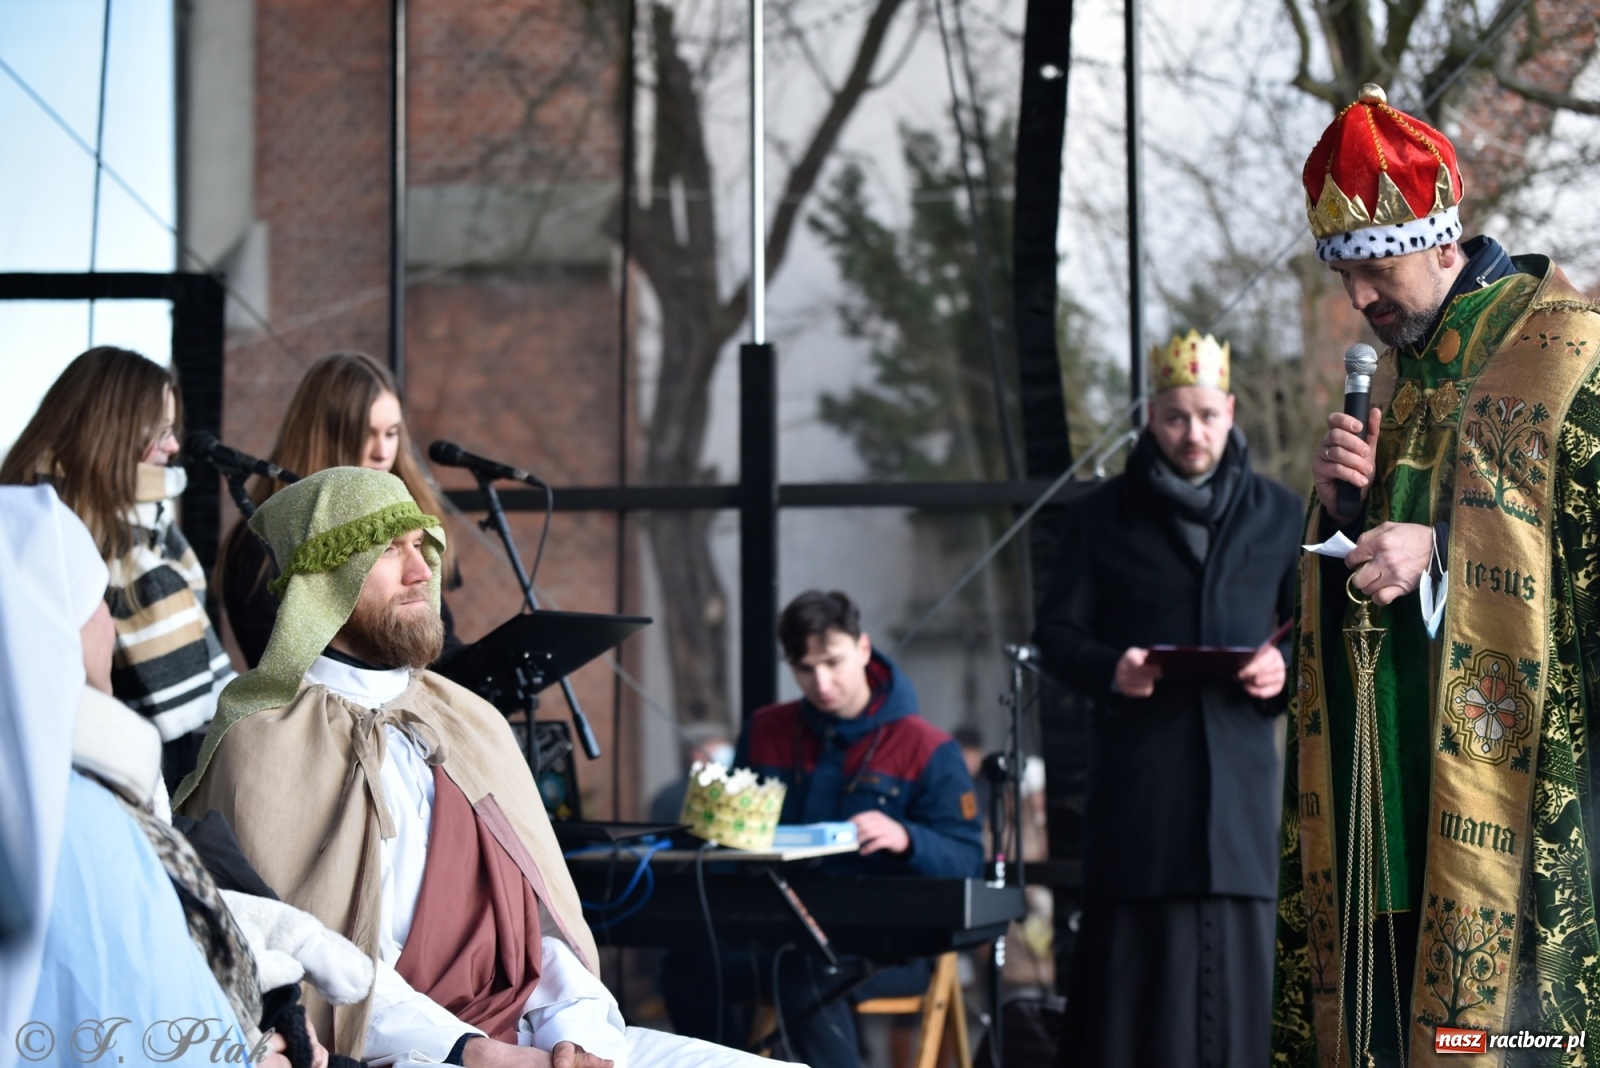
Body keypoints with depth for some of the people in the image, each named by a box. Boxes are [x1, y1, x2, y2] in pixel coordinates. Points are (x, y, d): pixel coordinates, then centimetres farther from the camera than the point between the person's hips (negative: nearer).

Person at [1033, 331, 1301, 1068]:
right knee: (1134, 953, -7)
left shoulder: (1278, 516, 14)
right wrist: (1109, 669, -16)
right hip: (1137, 772, -2)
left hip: (1239, 766, 2)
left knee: (1236, 954, -2)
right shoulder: (1100, 517, 9)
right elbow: (1056, 635, 6)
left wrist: (1286, 668, -9)